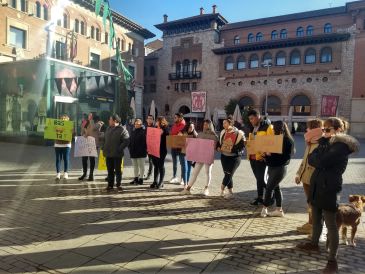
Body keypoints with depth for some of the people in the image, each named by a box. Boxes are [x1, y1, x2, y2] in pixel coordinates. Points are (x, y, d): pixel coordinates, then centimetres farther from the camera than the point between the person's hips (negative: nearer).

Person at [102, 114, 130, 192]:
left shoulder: (122, 130, -9)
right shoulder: (108, 129, 14)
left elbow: (126, 141, -15)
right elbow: (104, 139, 22)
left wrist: (119, 149, -18)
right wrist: (104, 148, 10)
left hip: (117, 154, -6)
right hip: (108, 154, 6)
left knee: (118, 170, 4)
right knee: (110, 170, 12)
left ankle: (119, 185, 16)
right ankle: (110, 185, 21)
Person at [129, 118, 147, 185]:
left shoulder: (143, 131, -8)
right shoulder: (132, 132, 13)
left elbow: (145, 141, -12)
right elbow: (130, 141, 17)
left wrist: (145, 149, -17)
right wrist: (130, 148, 8)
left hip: (141, 152, -7)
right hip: (133, 152, 7)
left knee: (141, 166, 2)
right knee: (135, 166, 15)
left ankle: (141, 179, 9)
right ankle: (136, 178, 24)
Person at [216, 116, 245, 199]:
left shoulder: (239, 133, -14)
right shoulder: (223, 132, 6)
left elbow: (242, 145, -15)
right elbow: (219, 142, 20)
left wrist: (233, 150, -26)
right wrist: (218, 147, 1)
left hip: (234, 157, -6)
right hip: (224, 156, 6)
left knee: (229, 174, -5)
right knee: (227, 174, 10)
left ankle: (222, 189, 13)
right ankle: (230, 192, 21)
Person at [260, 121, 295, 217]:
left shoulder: (288, 140, -13)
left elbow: (286, 156, -19)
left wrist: (271, 155, -26)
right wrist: (267, 153, -4)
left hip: (279, 168, -8)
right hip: (272, 167, 8)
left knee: (269, 187, -3)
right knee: (276, 187, 12)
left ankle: (264, 208, 12)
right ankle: (279, 210, 21)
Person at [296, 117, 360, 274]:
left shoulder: (341, 146, -15)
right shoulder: (326, 143, 12)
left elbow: (320, 162, -25)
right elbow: (311, 160, 5)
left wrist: (318, 152, -5)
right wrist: (322, 144, -9)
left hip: (329, 188, -8)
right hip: (317, 186, 8)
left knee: (331, 224, -1)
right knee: (316, 219, 21)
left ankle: (333, 260, 9)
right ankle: (314, 244, 39)